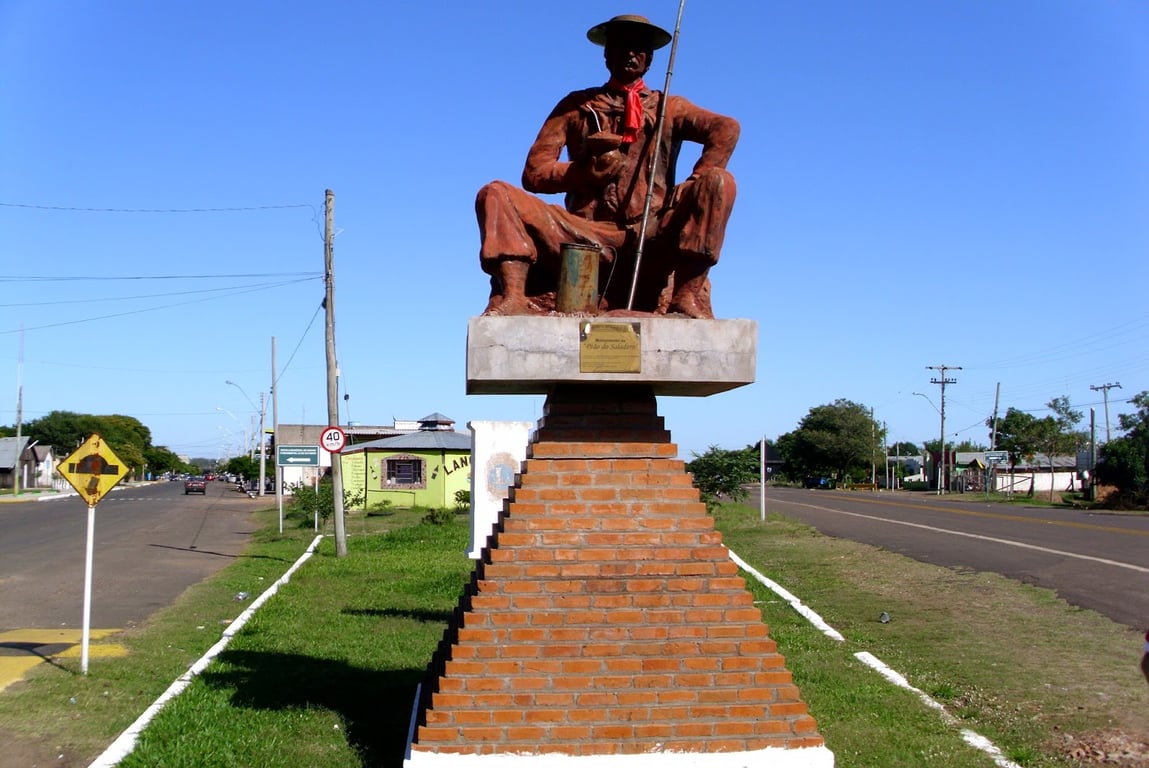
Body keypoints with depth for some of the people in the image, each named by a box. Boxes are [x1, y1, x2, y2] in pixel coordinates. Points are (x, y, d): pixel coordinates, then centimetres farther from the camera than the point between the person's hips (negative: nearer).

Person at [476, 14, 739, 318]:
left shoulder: (669, 108, 16)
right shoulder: (576, 106, 18)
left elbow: (726, 129, -4)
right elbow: (535, 172, 8)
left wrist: (697, 193, -17)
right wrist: (592, 170, -7)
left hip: (652, 239, 0)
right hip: (587, 239, 1)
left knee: (720, 180, -22)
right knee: (496, 194, -15)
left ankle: (688, 296, -31)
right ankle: (513, 296, -36)